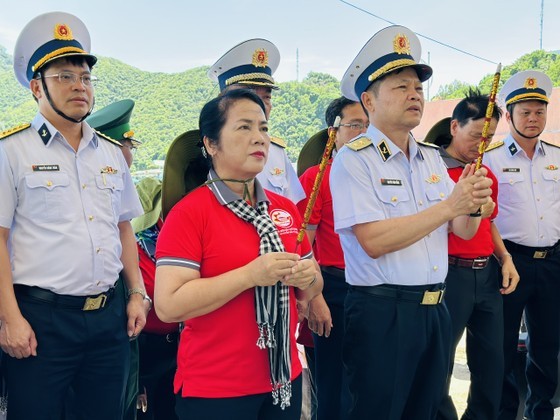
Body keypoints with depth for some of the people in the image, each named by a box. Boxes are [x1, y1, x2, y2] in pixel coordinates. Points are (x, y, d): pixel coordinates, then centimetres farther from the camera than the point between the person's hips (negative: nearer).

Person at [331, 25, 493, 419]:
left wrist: (474, 204, -14)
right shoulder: (354, 159, -12)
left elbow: (465, 231, 8)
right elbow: (374, 242, -22)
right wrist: (449, 205, -21)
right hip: (381, 315, -7)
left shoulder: (432, 157, 9)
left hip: (434, 310, 7)